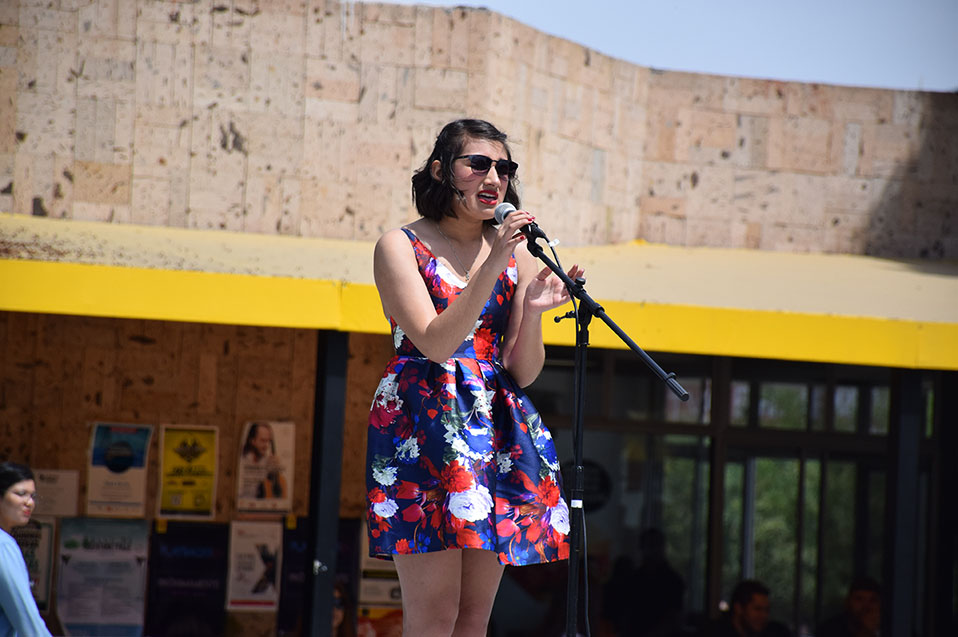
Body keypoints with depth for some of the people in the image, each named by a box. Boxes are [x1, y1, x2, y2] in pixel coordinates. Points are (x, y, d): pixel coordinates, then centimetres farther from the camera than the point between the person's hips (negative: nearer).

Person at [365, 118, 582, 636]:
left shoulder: (515, 256, 12)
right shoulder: (400, 247, 0)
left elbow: (523, 372, 8)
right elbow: (435, 343, -14)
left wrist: (532, 312, -11)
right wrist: (492, 267, -21)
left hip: (495, 429, 5)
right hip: (422, 427, -5)